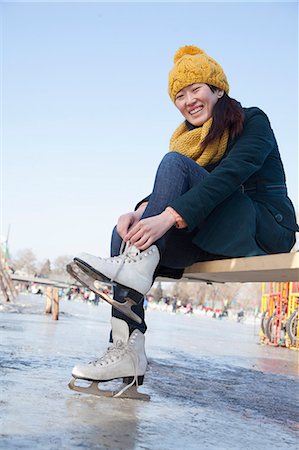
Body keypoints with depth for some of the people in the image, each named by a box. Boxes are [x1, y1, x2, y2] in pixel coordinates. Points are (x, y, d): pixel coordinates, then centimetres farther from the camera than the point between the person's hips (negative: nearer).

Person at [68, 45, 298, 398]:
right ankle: (127, 350, -27)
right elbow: (172, 194, 3)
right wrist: (141, 212, -21)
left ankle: (135, 266, -37)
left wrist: (168, 216, -35)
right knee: (126, 232, -15)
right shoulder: (190, 139, 17)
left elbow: (231, 174, -22)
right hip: (217, 239, 7)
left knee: (175, 163, -22)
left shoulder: (252, 122, -3)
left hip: (267, 229, -6)